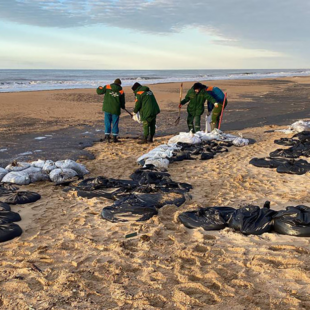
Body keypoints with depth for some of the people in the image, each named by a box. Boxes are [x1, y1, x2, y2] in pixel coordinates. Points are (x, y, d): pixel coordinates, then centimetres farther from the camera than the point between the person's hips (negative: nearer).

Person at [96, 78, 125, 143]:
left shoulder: (107, 87, -1)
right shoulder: (121, 91, 3)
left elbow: (99, 91, -3)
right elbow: (122, 102, 8)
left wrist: (99, 88, 19)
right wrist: (123, 106, 28)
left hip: (107, 108, 0)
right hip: (116, 109, 0)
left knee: (107, 122, 7)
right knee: (115, 123, 8)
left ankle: (107, 136, 0)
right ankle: (114, 137, 10)